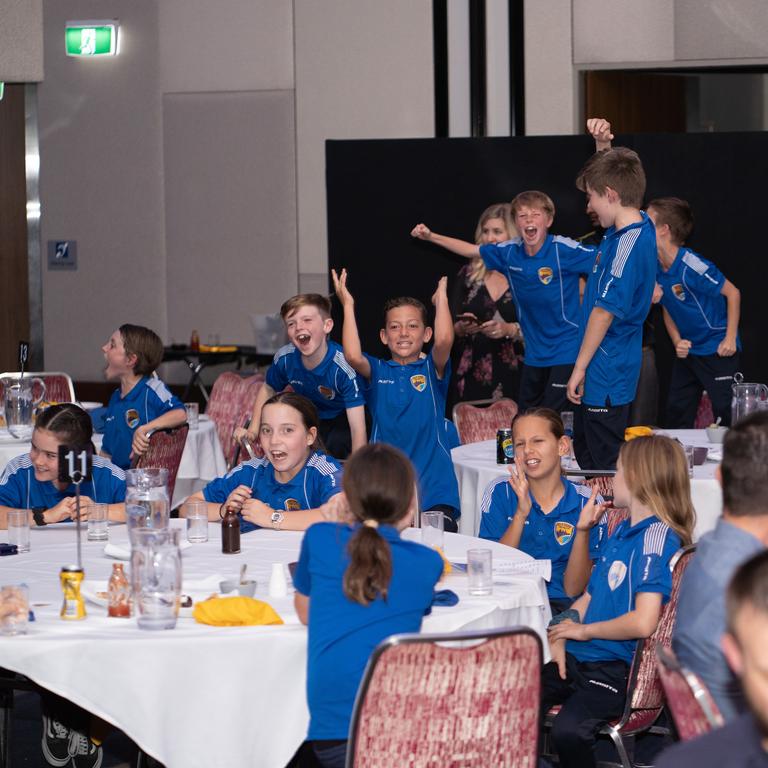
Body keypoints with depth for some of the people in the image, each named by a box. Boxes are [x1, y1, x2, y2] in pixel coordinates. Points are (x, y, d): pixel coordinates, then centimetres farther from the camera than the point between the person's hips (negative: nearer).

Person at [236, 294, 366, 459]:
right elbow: (268, 390, 5)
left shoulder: (344, 368, -35)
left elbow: (358, 429, -37)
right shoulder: (285, 359, -21)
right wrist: (253, 430, -3)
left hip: (344, 420, -4)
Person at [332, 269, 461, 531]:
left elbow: (444, 340, -17)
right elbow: (353, 356, -15)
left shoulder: (432, 369, 6)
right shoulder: (377, 371, 8)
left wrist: (441, 300, -9)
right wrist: (348, 305, -10)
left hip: (433, 486, -1)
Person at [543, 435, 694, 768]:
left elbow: (643, 622, -22)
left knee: (568, 730, -32)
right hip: (577, 656, 8)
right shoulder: (620, 531, 16)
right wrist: (559, 638, 4)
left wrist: (582, 630, -8)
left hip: (617, 666, -8)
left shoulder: (657, 536, -13)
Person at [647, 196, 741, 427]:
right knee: (676, 412, 11)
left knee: (726, 412, -7)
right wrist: (677, 342, -2)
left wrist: (730, 339, -15)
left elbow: (732, 293, -17)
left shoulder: (691, 267, -24)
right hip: (687, 350, 8)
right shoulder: (655, 268, -1)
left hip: (717, 350, -8)